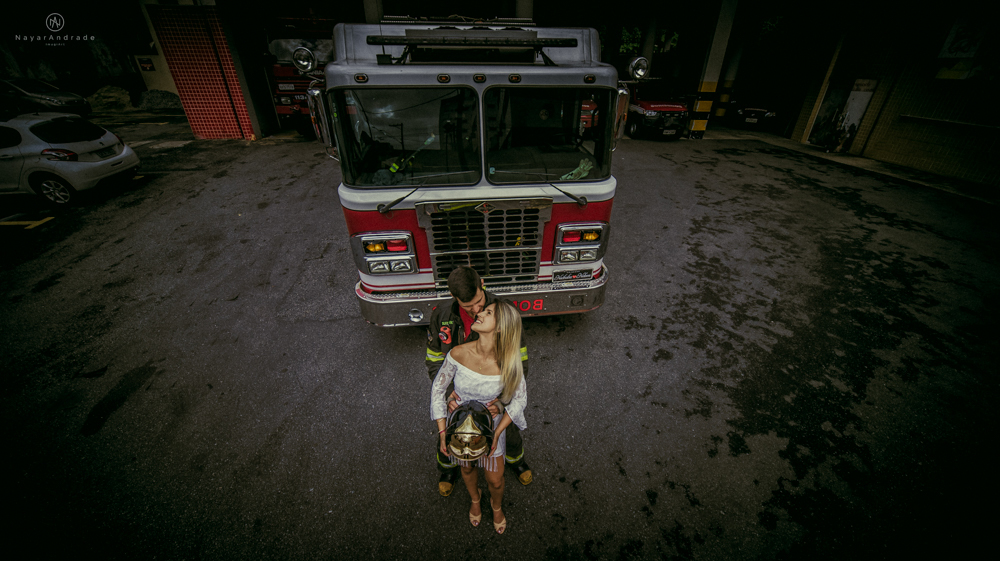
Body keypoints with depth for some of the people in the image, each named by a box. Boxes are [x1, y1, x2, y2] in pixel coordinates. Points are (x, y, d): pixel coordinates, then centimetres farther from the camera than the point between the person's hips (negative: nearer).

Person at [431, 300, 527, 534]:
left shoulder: (508, 363, -30)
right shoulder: (458, 354, -29)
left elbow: (519, 399, -11)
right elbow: (438, 389, -13)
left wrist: (497, 434, -15)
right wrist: (442, 432, -12)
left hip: (491, 426, 0)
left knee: (495, 481, 19)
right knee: (467, 468, 28)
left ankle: (497, 506, 58)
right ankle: (475, 499, 64)